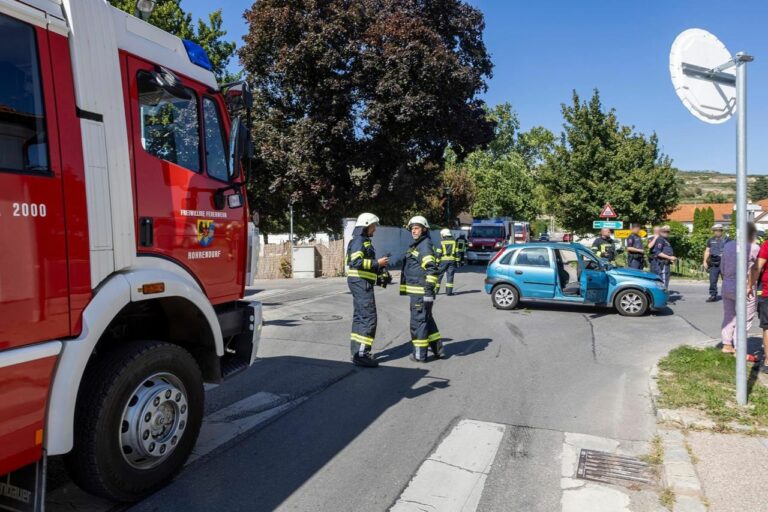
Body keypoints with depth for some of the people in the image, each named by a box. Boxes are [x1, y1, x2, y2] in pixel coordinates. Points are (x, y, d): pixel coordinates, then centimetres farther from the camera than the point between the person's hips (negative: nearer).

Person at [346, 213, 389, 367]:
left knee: (359, 317, 13)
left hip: (361, 283, 11)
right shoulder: (359, 240, -12)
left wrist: (379, 264, 12)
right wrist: (377, 263, -20)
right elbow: (356, 261, -25)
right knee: (369, 318, -12)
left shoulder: (364, 241, 20)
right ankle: (361, 355, -13)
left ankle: (356, 352, 20)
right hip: (361, 283, -11)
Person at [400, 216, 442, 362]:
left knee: (418, 321, -2)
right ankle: (437, 350, 27)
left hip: (421, 292, -11)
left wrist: (429, 290, -26)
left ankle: (419, 354, 7)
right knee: (427, 320, 18)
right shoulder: (416, 245, 18)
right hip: (416, 291, 11)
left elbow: (432, 269, -22)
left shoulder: (425, 245, -14)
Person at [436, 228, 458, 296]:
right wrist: (457, 260, 7)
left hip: (443, 260, -2)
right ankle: (449, 291, 0)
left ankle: (436, 290, 11)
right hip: (452, 260, 2)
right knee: (450, 276, 3)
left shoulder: (442, 242, -2)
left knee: (439, 275, 8)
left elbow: (439, 253, -5)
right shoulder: (454, 241, 7)